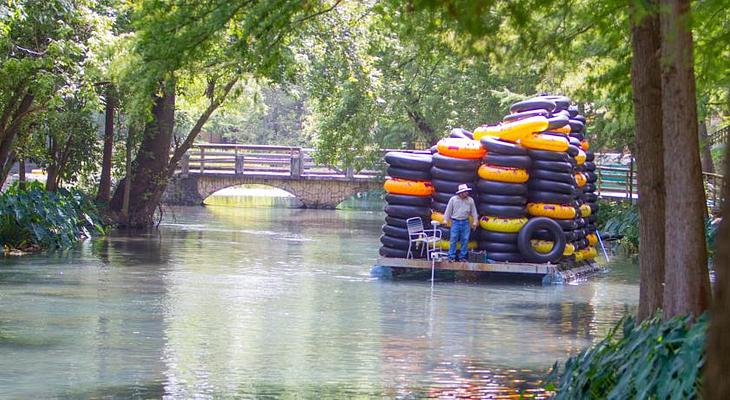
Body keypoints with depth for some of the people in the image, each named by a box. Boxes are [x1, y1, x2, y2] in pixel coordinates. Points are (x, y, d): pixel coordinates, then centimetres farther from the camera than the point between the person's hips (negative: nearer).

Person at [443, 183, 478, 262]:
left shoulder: (470, 200, 5)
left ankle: (463, 257, 9)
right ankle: (452, 257, 0)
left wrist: (475, 221, 4)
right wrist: (446, 220, 1)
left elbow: (474, 211, 9)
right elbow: (448, 210, 4)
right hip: (455, 222, -2)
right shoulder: (453, 199, 1)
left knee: (465, 240, 1)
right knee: (453, 239, -4)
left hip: (465, 223, 2)